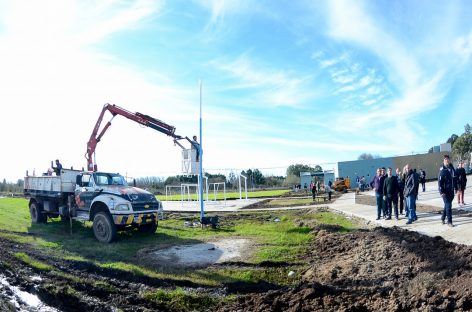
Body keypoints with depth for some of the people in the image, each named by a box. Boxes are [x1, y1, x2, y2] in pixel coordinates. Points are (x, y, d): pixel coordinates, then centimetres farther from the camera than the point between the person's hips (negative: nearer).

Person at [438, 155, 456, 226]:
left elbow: (455, 179, 15)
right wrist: (441, 192, -19)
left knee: (447, 205, 17)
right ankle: (449, 221, 0)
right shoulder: (442, 170, -12)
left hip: (451, 191, 6)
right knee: (448, 206, -7)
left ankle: (443, 218, 32)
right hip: (445, 191, -6)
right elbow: (439, 182, -14)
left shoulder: (452, 169, 6)